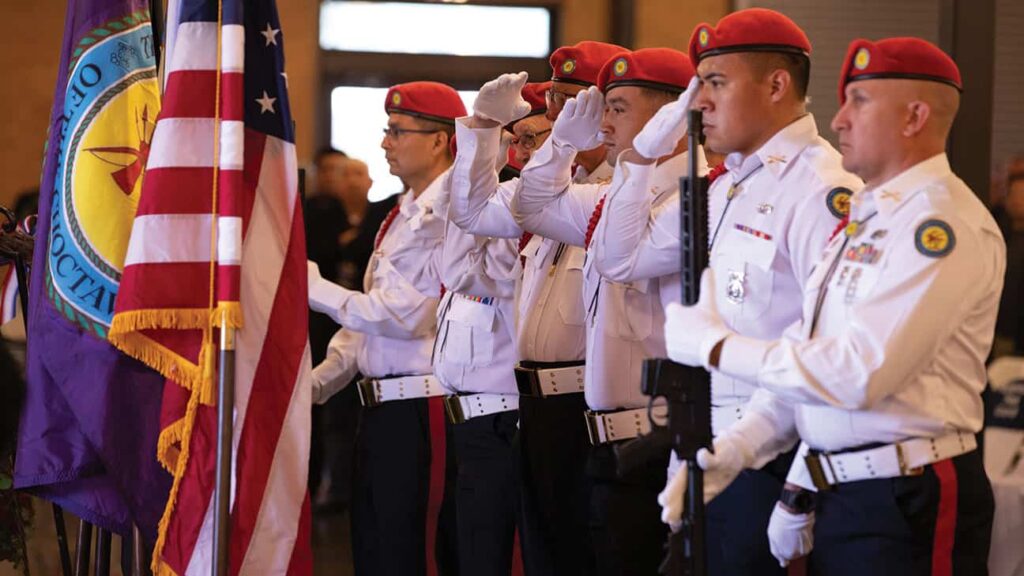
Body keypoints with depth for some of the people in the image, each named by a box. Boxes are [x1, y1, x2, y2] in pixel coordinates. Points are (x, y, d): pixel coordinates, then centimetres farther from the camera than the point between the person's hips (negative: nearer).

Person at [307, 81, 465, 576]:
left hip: (425, 415, -10)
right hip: (380, 408, 10)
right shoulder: (402, 216, 15)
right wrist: (318, 382, 10)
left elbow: (410, 316, -20)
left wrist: (314, 288, -14)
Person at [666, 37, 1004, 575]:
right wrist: (800, 488, 13)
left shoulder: (943, 223, -14)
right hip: (837, 498, 8)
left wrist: (714, 344, -14)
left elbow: (858, 373, -22)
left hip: (907, 508, -8)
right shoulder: (864, 213, 15)